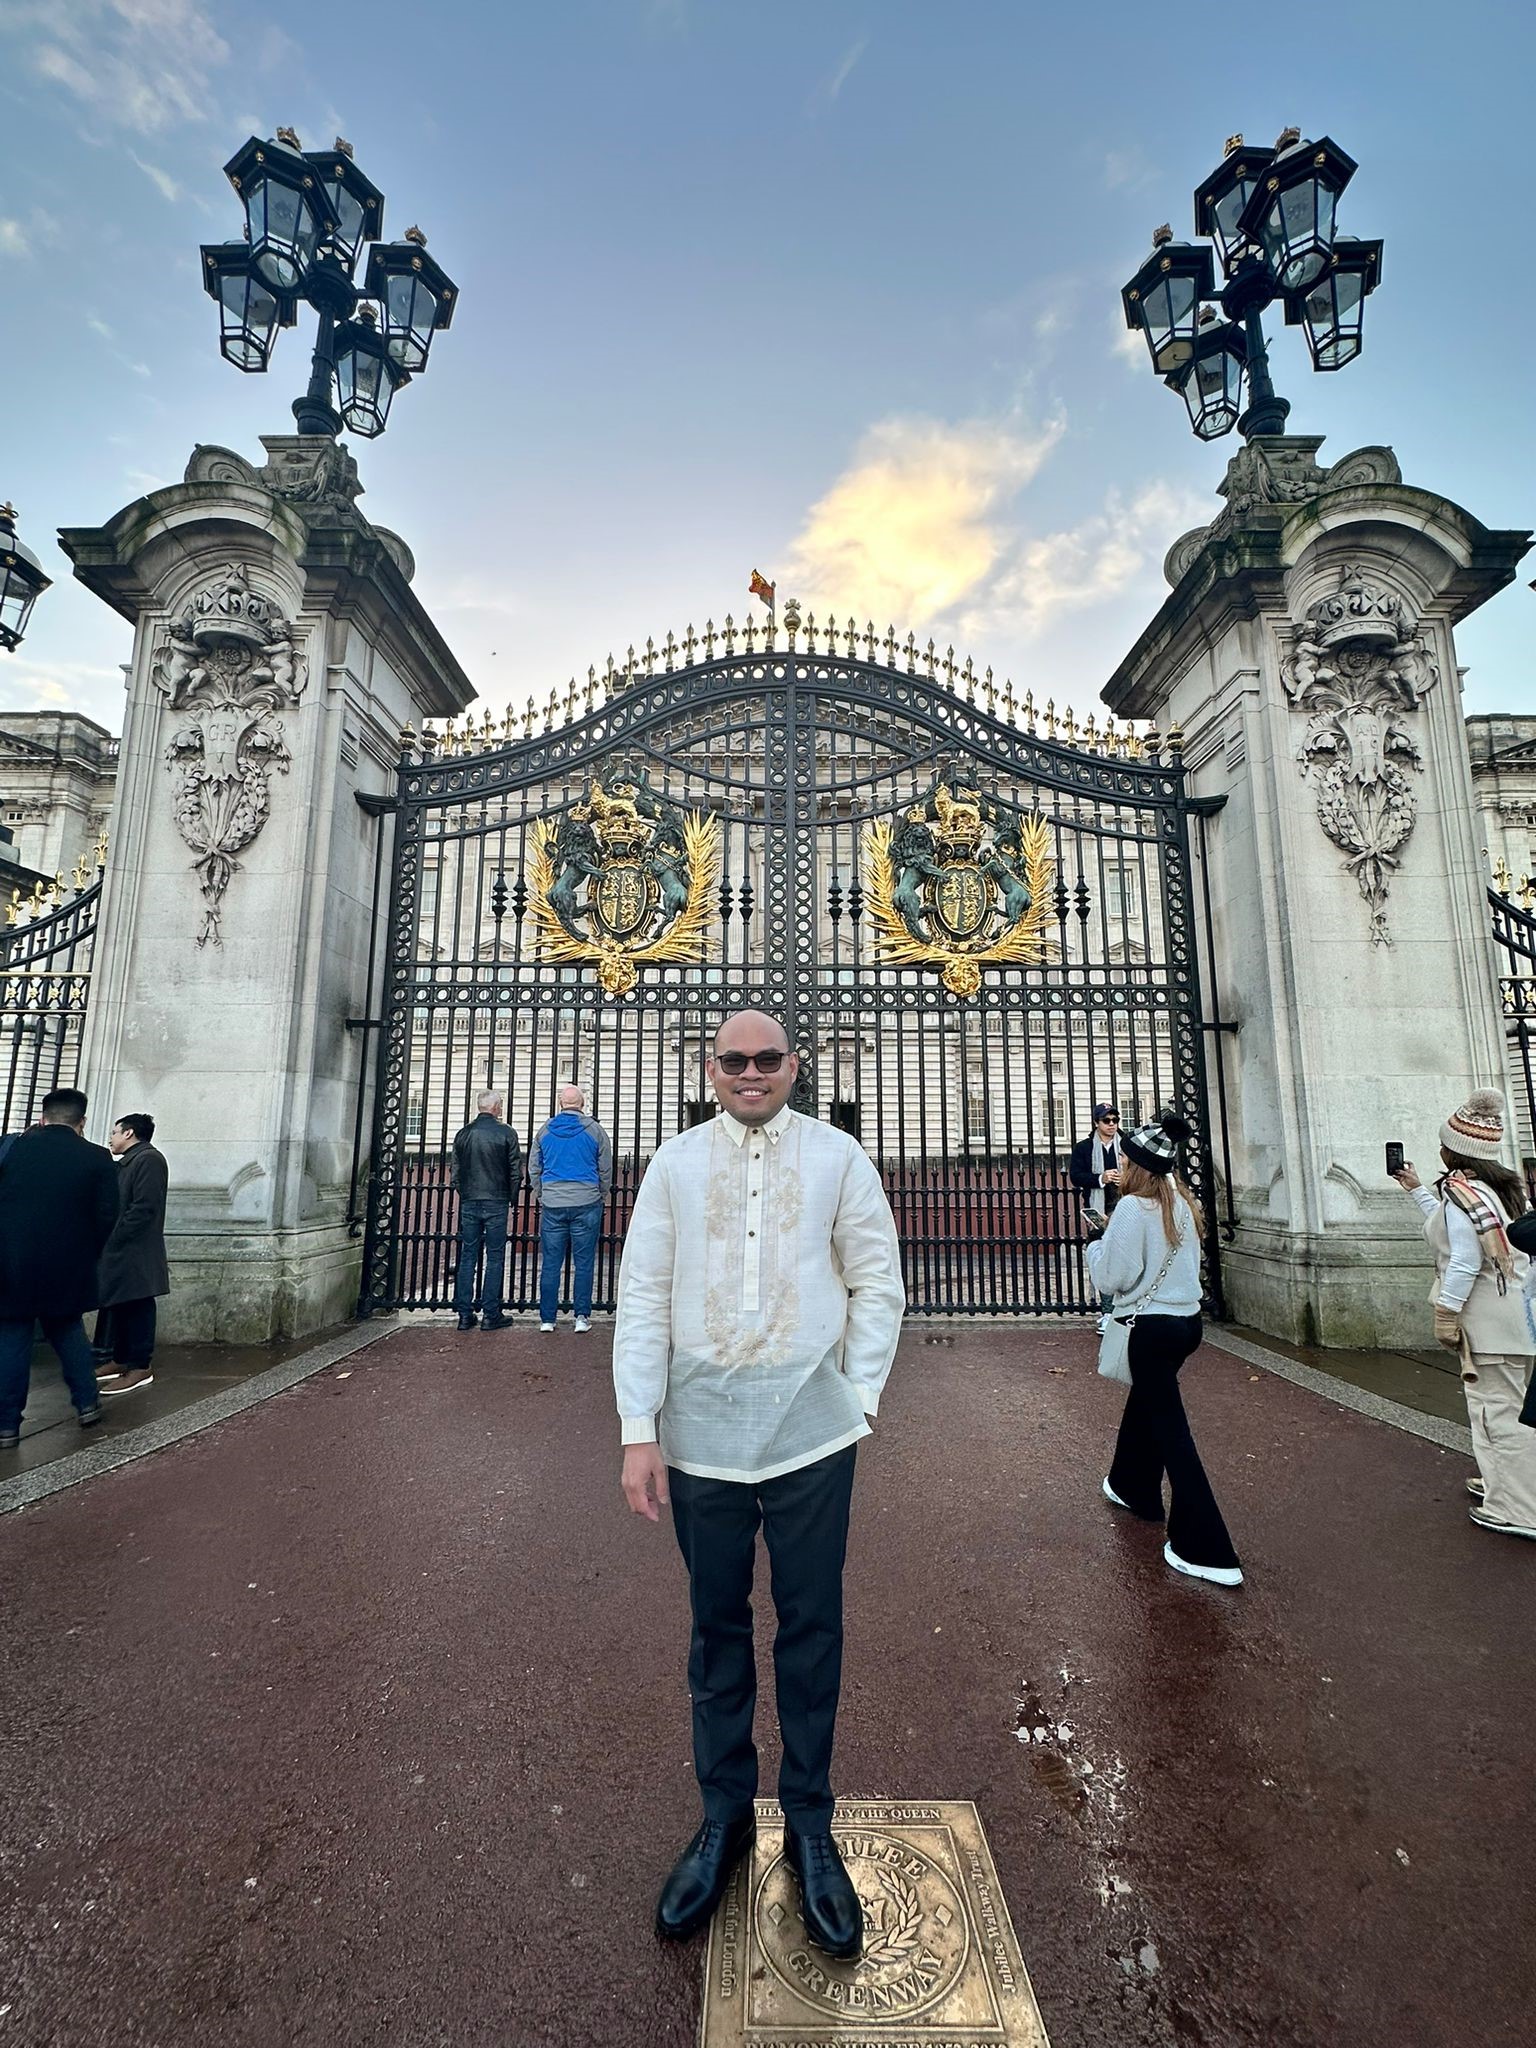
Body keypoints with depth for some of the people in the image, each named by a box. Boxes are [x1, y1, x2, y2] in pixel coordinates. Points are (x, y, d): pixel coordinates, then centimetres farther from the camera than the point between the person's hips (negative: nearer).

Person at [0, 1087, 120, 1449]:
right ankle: (87, 1401, 23)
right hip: (68, 1266, 1)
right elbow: (107, 1218, -5)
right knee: (68, 1328, 19)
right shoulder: (98, 1158, -6)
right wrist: (86, 1256, 10)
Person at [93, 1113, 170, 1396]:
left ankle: (140, 1367, 3)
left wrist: (113, 1240, -18)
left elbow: (144, 1208, -21)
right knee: (118, 1306, 16)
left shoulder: (149, 1159, -14)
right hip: (119, 1251, 10)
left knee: (136, 1308, -3)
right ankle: (120, 1360, 26)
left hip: (134, 1252, -10)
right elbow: (117, 1202, 18)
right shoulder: (127, 1161, 17)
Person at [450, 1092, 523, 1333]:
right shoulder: (506, 1133, -5)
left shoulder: (463, 1134, 6)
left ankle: (465, 1314, 11)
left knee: (467, 1257, 9)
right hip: (496, 1202, -3)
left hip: (469, 1203, 4)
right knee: (495, 1258, 3)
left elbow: (455, 1172, 10)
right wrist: (512, 1198, 9)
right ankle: (491, 1315, 4)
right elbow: (516, 1171, -4)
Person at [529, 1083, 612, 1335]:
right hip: (586, 1204, -2)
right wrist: (602, 1197, 18)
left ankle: (547, 1318, 11)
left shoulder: (545, 1131, 6)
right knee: (583, 1263, 4)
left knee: (550, 1264, 7)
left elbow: (533, 1169, 12)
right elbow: (606, 1170, 5)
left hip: (552, 1205, 2)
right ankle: (582, 1317, 5)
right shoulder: (595, 1130, -1)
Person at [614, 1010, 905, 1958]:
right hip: (700, 1436, 1)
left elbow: (879, 1283, 2)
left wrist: (858, 1398, -2)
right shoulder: (675, 1162, 1)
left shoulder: (839, 1156, -1)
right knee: (718, 1629, 17)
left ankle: (810, 1824, 36)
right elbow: (642, 1296, 0)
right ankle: (725, 1816, 39)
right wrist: (639, 1431, -4)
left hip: (811, 1435, -1)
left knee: (812, 1631, 13)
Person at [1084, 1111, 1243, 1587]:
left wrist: (1099, 1239, 0)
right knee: (1145, 1404, 26)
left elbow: (1110, 1277, -16)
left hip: (1153, 1327, -8)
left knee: (1170, 1429, -1)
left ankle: (1207, 1552, 3)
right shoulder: (1183, 1205, 4)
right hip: (1188, 1319, 8)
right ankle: (1134, 1487, 44)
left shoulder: (1133, 1208, -19)